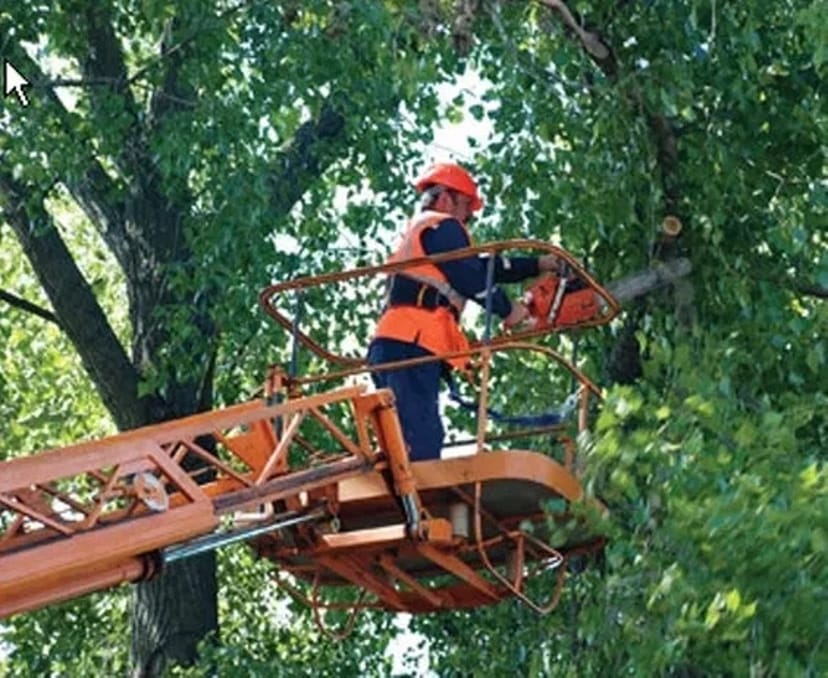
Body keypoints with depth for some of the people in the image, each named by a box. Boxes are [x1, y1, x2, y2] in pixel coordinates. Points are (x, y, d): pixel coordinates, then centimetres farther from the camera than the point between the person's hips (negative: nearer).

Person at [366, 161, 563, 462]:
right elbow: (471, 278, -6)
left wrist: (537, 265, 32)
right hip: (412, 345, -10)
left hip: (390, 345, 10)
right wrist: (508, 309, 7)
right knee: (421, 445, -21)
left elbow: (481, 267, 33)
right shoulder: (442, 227, 5)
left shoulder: (416, 232, 34)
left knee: (408, 446, 3)